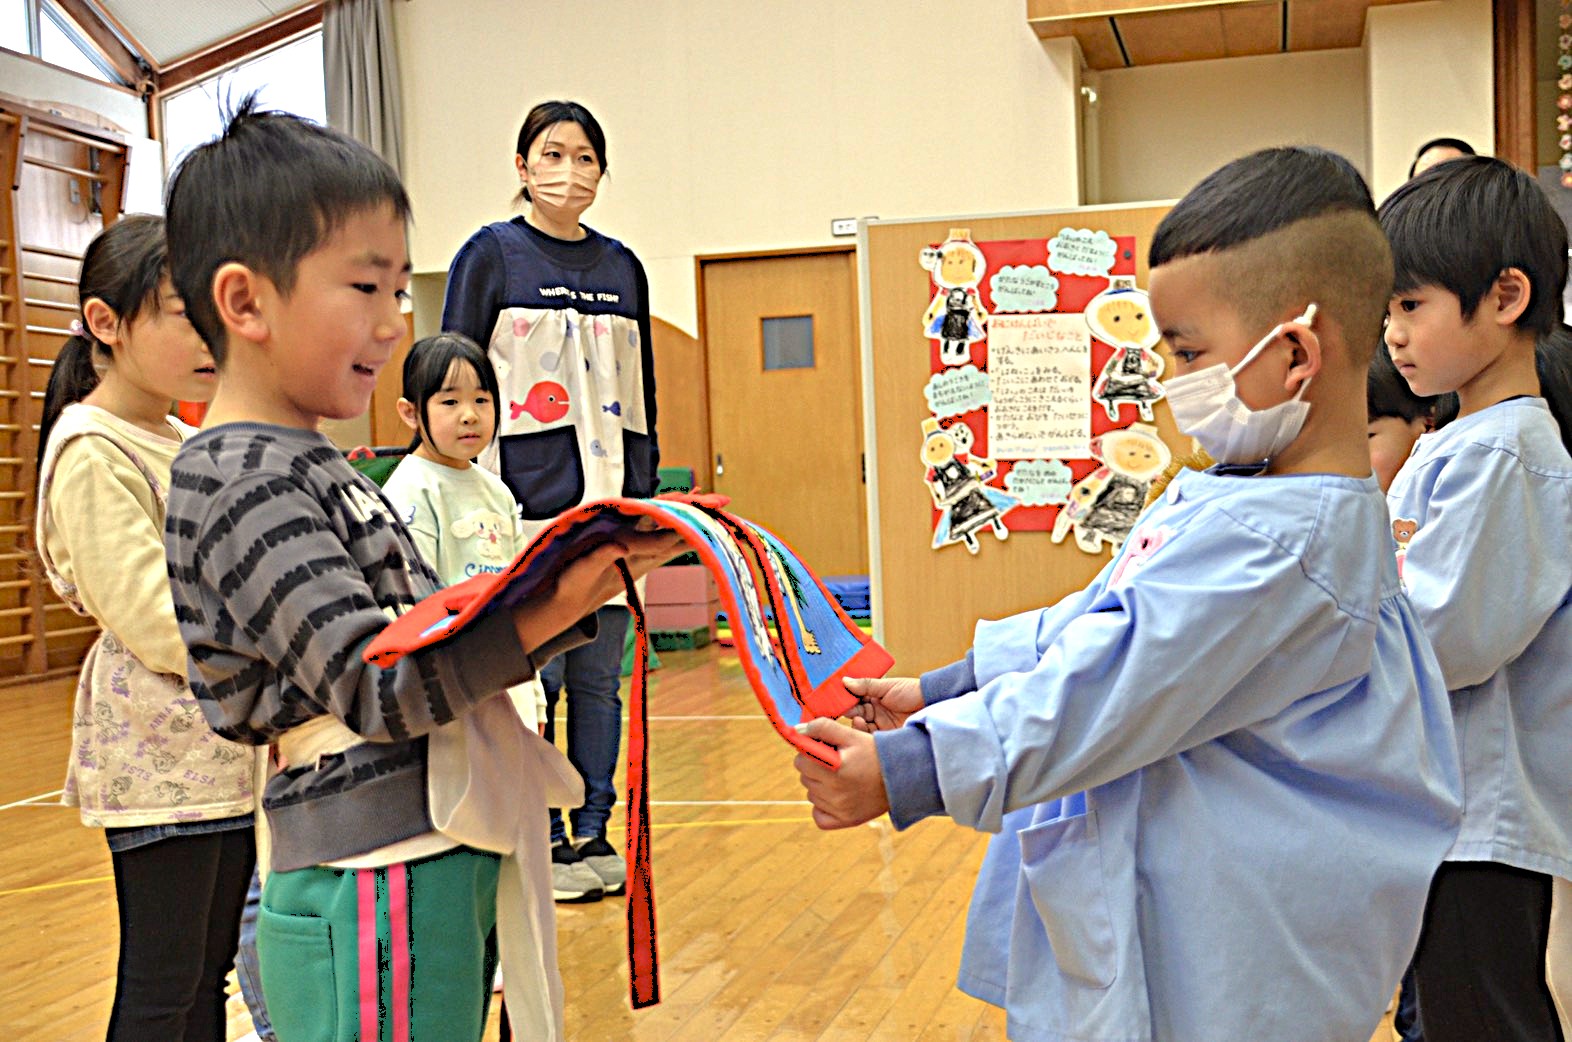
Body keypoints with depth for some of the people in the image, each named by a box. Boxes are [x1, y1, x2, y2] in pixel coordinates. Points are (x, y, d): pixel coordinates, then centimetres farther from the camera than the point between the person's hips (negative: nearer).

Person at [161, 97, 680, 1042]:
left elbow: (431, 637, 15)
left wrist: (573, 586, 4)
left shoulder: (308, 467, 16)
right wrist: (549, 610, -28)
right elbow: (374, 688, -21)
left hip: (439, 872, 10)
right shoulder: (243, 479, -14)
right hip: (374, 898, -9)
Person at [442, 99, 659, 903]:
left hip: (609, 503, 4)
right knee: (532, 679, 0)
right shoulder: (489, 254, 0)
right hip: (524, 502, -4)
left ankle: (594, 834, 19)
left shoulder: (621, 266, 13)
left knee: (598, 678, 8)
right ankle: (542, 841, 13)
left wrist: (645, 493, 12)